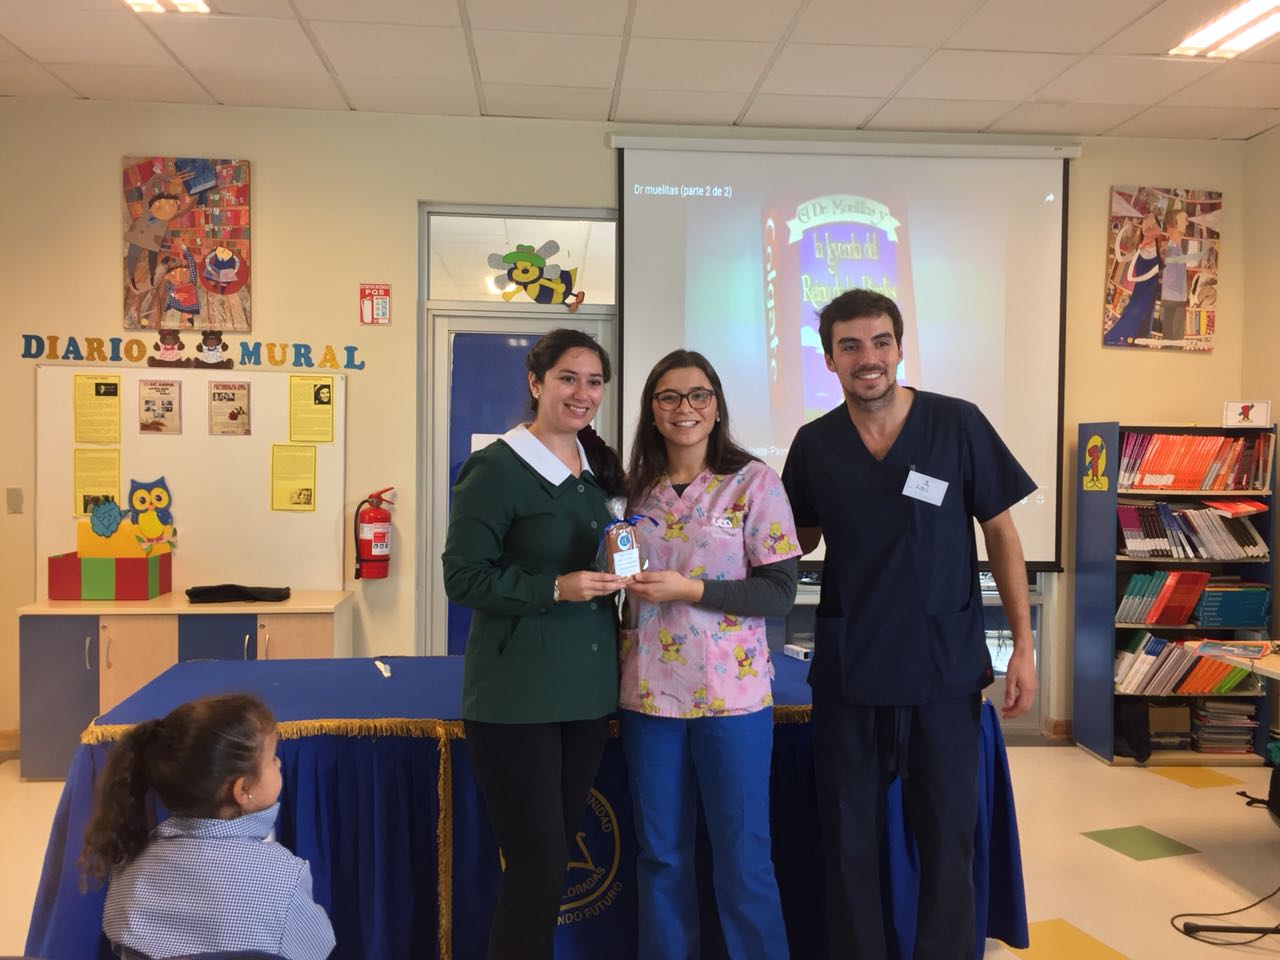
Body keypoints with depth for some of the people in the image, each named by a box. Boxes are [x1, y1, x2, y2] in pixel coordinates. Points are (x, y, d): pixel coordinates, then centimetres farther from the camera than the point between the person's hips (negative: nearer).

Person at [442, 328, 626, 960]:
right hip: (515, 697, -6)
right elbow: (464, 578, -14)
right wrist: (556, 589, -22)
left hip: (587, 690, 7)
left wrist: (619, 578, 2)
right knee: (536, 865, -2)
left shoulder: (603, 469, 10)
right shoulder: (496, 470, -10)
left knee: (557, 856, 16)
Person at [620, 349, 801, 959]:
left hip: (731, 693, -4)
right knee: (660, 853, 13)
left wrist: (689, 589, -17)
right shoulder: (636, 489, 7)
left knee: (742, 856, 6)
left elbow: (780, 592, -9)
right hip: (648, 693, 4)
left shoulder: (754, 482, -5)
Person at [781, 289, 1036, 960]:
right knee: (848, 838, 11)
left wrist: (1023, 644, -4)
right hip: (847, 669, 2)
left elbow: (1000, 534, -1)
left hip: (945, 666, -1)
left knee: (947, 834, 9)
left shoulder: (957, 425, -6)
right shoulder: (814, 444, 0)